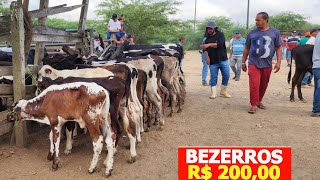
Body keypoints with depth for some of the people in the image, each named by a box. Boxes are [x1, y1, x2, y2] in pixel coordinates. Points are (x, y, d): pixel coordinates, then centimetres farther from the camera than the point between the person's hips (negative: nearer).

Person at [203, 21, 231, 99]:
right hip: (213, 61, 2)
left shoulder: (220, 35, 0)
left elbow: (219, 44, -18)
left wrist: (209, 45, -21)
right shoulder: (208, 38, 13)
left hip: (223, 60, -2)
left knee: (226, 76, -2)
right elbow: (205, 49, 10)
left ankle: (223, 92, 14)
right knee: (213, 77, 1)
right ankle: (213, 93, 8)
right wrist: (207, 57, -5)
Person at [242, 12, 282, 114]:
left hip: (267, 65, 1)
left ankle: (259, 101, 32)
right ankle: (254, 105, -1)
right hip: (253, 63, -1)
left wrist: (278, 62, -4)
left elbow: (278, 48, 5)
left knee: (264, 85, 12)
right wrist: (243, 62, 11)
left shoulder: (275, 32, 3)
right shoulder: (252, 33, 4)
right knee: (254, 85, -10)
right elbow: (247, 48, 11)